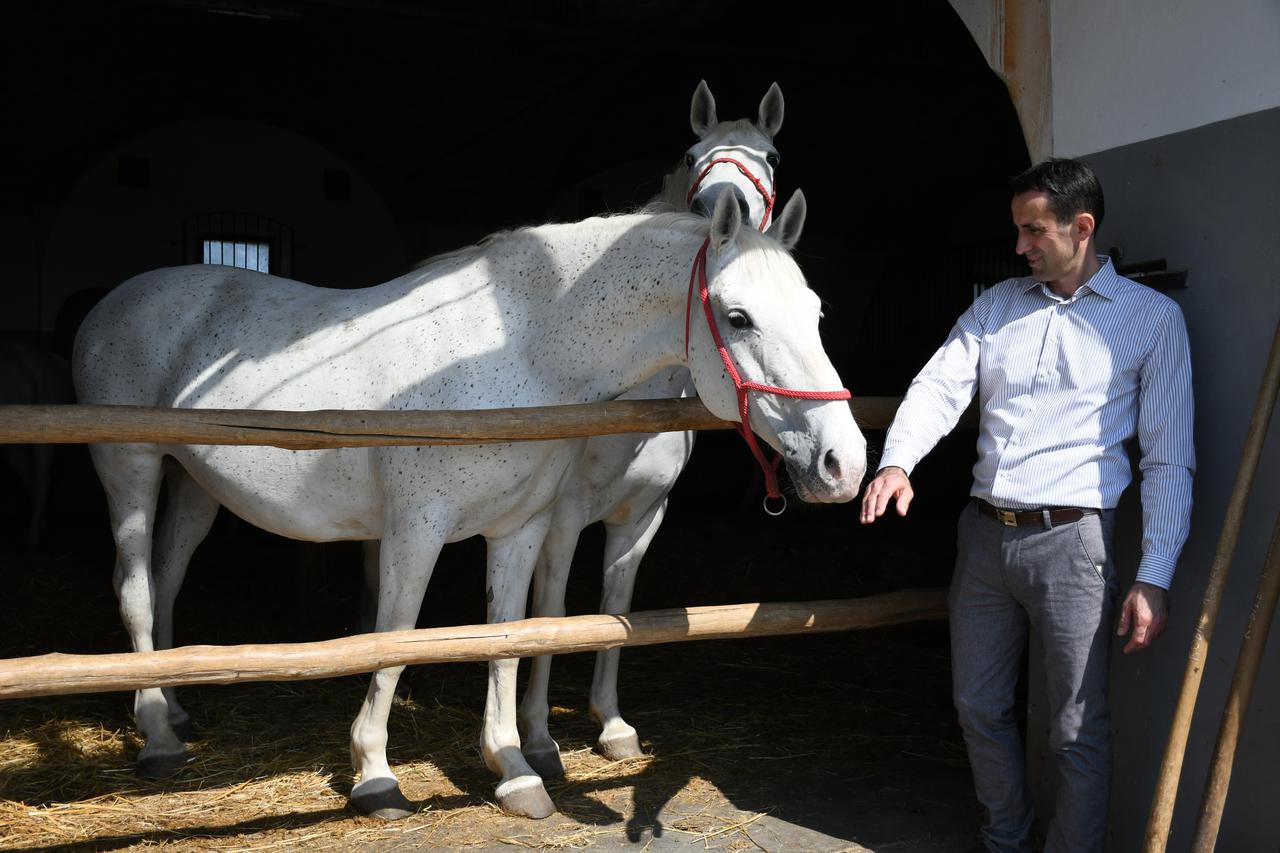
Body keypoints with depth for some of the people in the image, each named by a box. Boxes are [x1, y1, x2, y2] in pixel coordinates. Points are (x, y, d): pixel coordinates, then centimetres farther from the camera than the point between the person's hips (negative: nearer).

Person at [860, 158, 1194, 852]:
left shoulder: (1152, 318, -1)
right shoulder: (997, 305, 11)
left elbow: (1169, 458, -4)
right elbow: (940, 385, -1)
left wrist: (1154, 578, -10)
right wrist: (897, 462, -21)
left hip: (1070, 541, -4)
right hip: (983, 534, 5)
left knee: (1077, 731, 2)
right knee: (978, 708, 16)